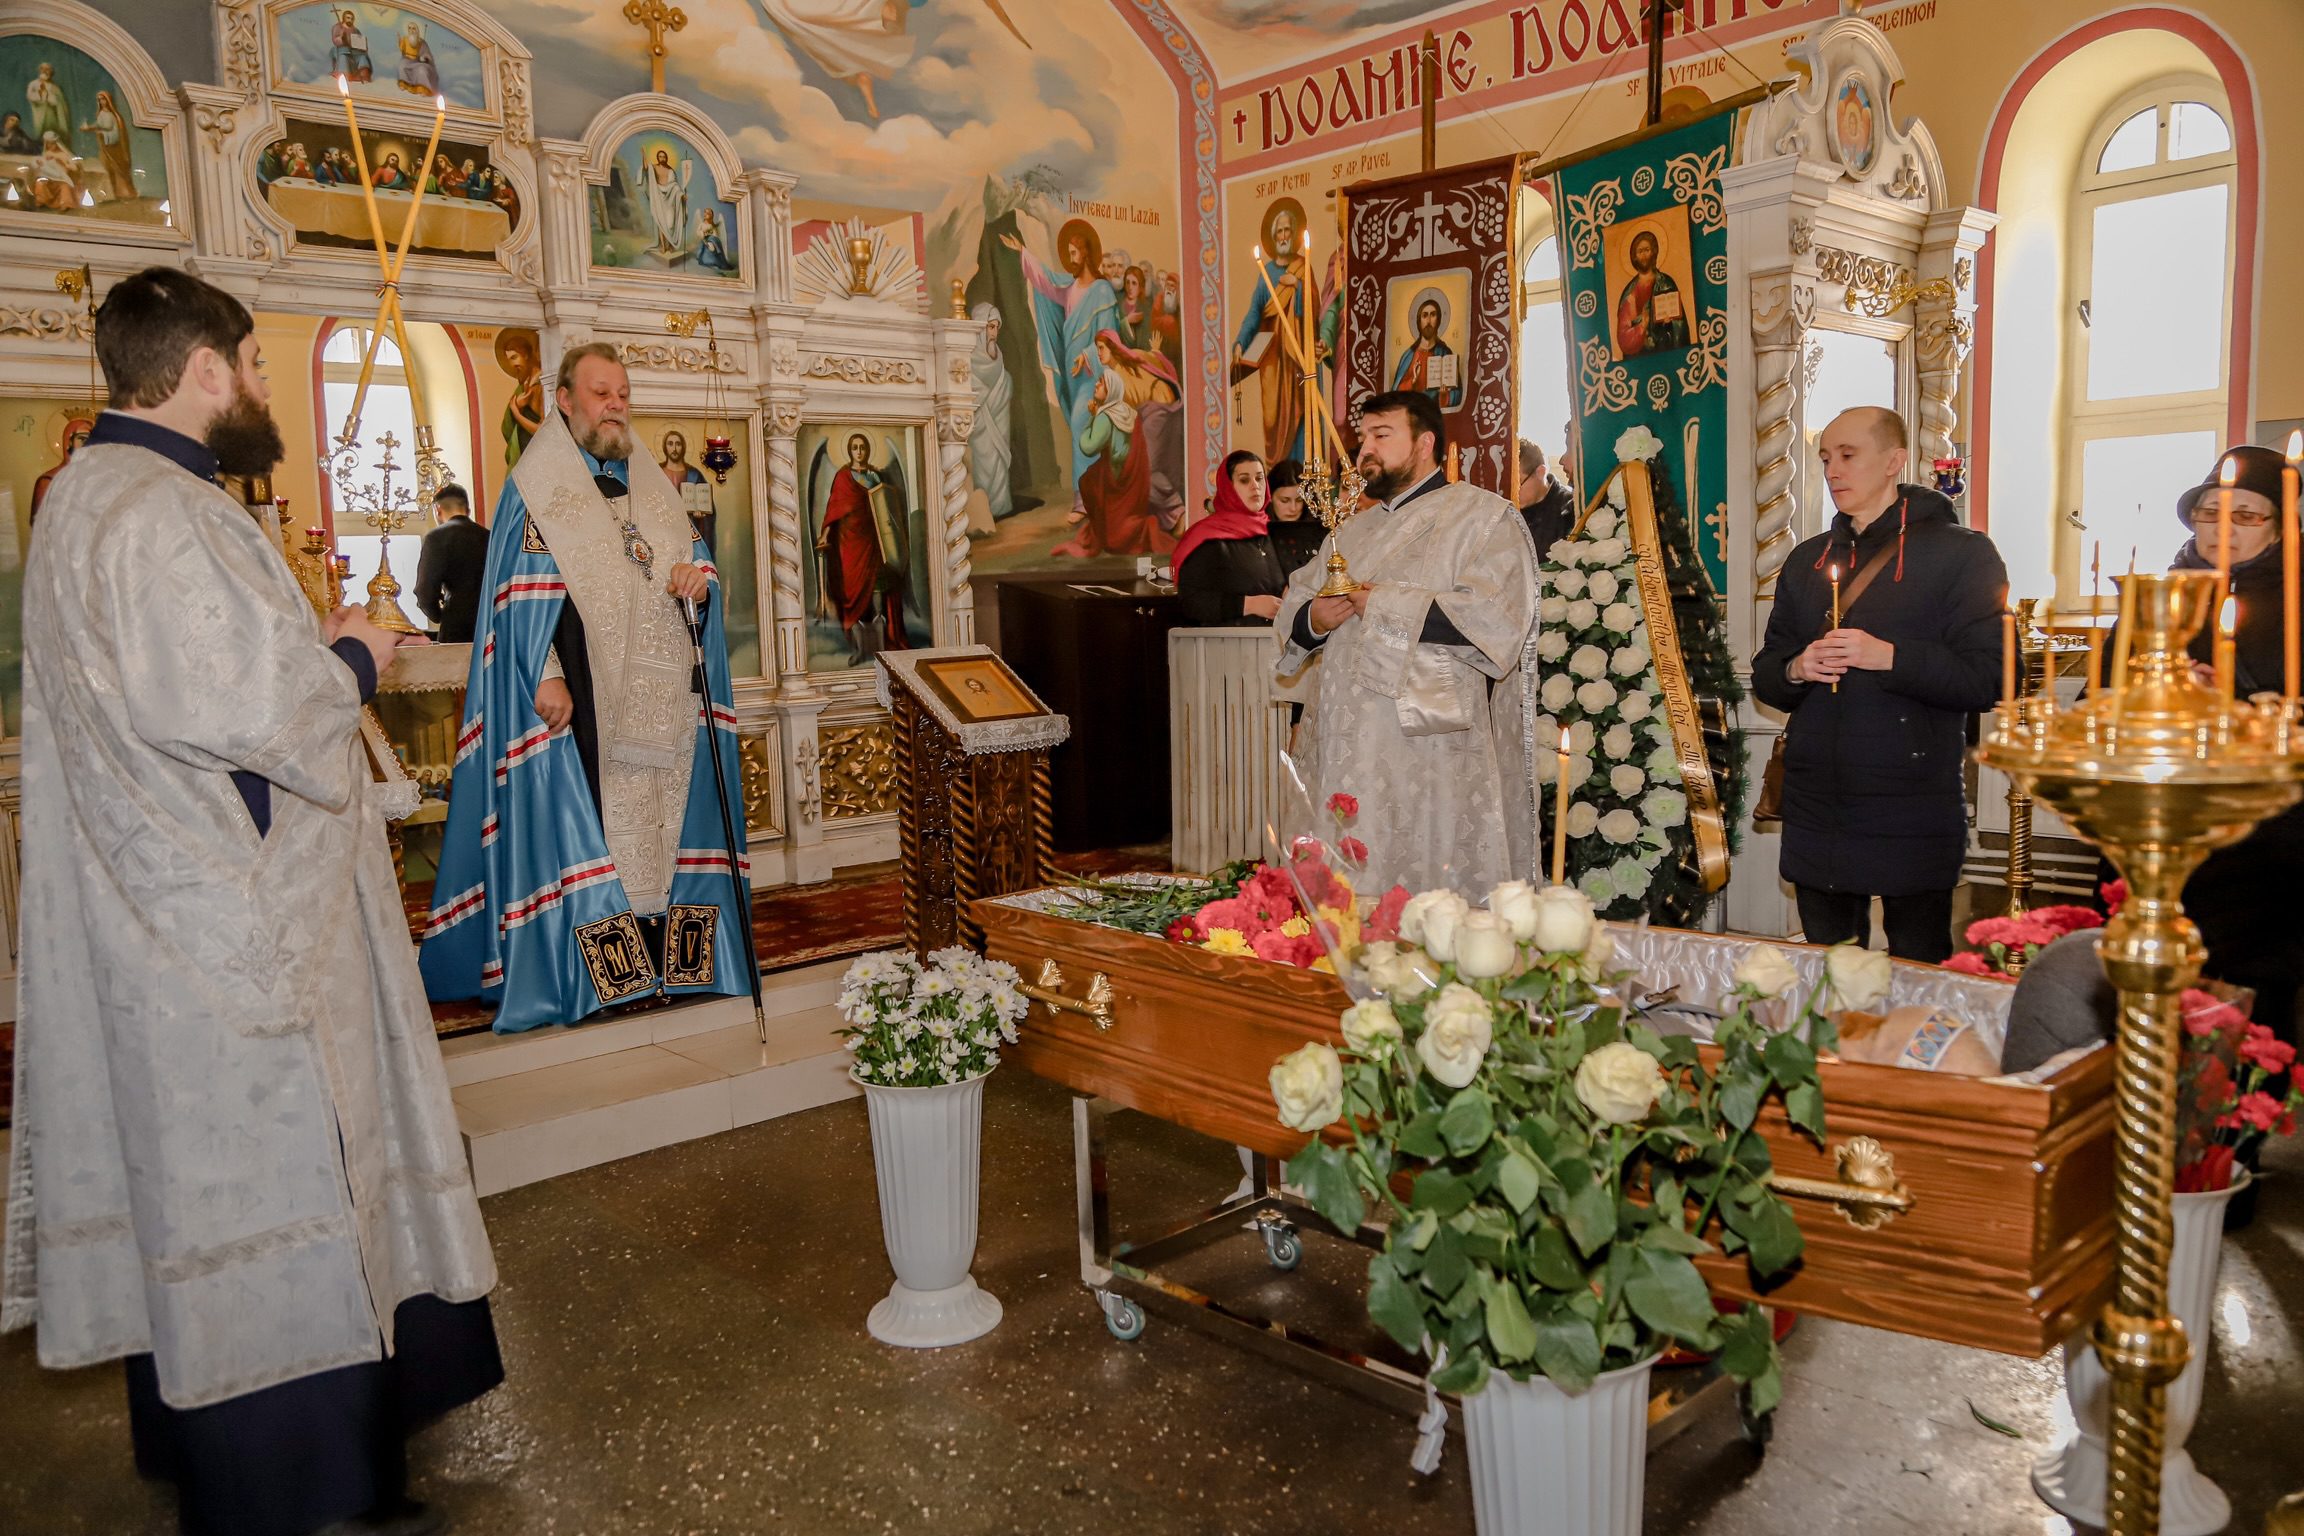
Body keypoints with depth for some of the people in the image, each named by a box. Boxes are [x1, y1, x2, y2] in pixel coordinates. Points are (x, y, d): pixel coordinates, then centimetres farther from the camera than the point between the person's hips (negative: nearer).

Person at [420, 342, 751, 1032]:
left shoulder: (651, 485, 18)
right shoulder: (535, 487, 1)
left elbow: (693, 553, 20)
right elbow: (523, 592, -7)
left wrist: (698, 575, -6)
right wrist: (545, 675, -18)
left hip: (663, 698, 6)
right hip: (583, 694, -5)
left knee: (663, 813, 6)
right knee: (585, 819, -6)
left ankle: (665, 949, 13)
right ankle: (583, 969, 0)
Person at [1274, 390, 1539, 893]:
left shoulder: (1483, 517, 0)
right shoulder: (1353, 532, 23)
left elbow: (1495, 618, -15)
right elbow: (1293, 607, 22)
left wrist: (1386, 606, -11)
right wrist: (1313, 619, -2)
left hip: (1434, 754, -6)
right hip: (1351, 754, 6)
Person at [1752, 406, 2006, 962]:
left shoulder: (1960, 553, -2)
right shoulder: (1808, 561, 16)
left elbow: (1989, 679, -11)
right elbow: (1765, 677, 16)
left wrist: (1890, 657, -20)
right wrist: (1796, 670, -6)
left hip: (1912, 822, -5)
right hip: (1816, 817, 5)